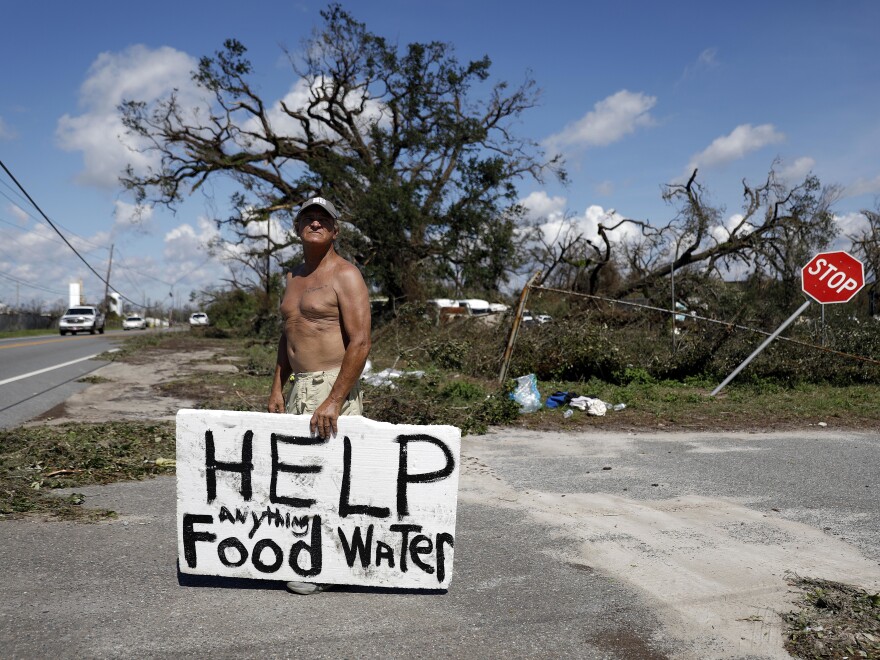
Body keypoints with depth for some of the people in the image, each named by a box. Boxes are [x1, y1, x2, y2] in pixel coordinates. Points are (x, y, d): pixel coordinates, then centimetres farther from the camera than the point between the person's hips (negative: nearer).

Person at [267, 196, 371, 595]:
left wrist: (333, 400, -22)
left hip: (334, 387, -8)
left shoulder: (345, 276, -9)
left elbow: (360, 343, -17)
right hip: (300, 388, 8)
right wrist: (277, 388, 15)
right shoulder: (293, 277, 17)